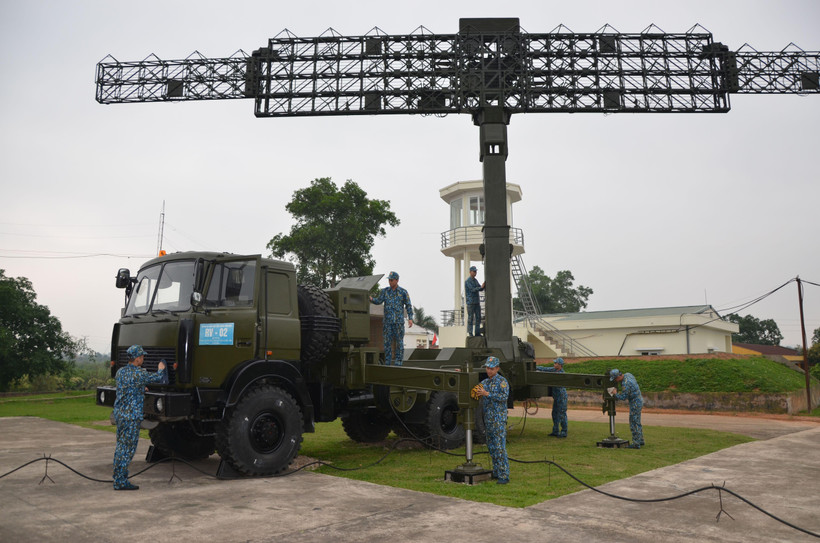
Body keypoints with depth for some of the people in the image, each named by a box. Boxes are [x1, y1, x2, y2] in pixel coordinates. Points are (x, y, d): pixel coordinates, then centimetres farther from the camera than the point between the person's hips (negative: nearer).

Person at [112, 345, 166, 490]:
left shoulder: (120, 371, 9)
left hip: (119, 412, 9)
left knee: (121, 445, 17)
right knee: (128, 447, -2)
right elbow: (158, 378, -5)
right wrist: (161, 369, 16)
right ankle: (120, 482, 1)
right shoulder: (138, 374, -16)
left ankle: (118, 478, 25)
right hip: (132, 415, -9)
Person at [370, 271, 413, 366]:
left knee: (399, 342, -2)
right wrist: (371, 299, -21)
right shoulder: (384, 291, 10)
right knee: (387, 341, 2)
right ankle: (387, 363, 8)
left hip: (399, 320, -2)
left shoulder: (403, 292, 3)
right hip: (388, 321, 2)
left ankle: (398, 362, 3)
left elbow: (408, 305, 4)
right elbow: (378, 301, 0)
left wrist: (410, 318, -5)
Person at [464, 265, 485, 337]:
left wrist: (484, 285, -9)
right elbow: (473, 289, -19)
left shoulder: (475, 280, 15)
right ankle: (470, 334, 0)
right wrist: (481, 287, -25)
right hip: (470, 302, -7)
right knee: (470, 319, -4)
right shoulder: (467, 281, -9)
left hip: (477, 302, 7)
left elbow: (480, 289, 9)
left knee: (478, 318, 5)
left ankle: (477, 333, 9)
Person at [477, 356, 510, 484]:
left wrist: (487, 394, -23)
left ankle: (504, 476, -6)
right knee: (491, 447, 11)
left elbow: (504, 396, -20)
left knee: (500, 447, -9)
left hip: (499, 419, -7)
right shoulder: (484, 382, 15)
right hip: (488, 419, 7)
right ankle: (496, 472, 21)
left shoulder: (502, 381, -6)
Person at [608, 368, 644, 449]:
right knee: (637, 422, 18)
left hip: (635, 404, -10)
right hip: (639, 400, 10)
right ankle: (640, 441, 27)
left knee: (634, 423, -3)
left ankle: (636, 444, 1)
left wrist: (615, 394, -5)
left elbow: (623, 397, -21)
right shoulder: (628, 374, 1)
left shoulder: (626, 384, -27)